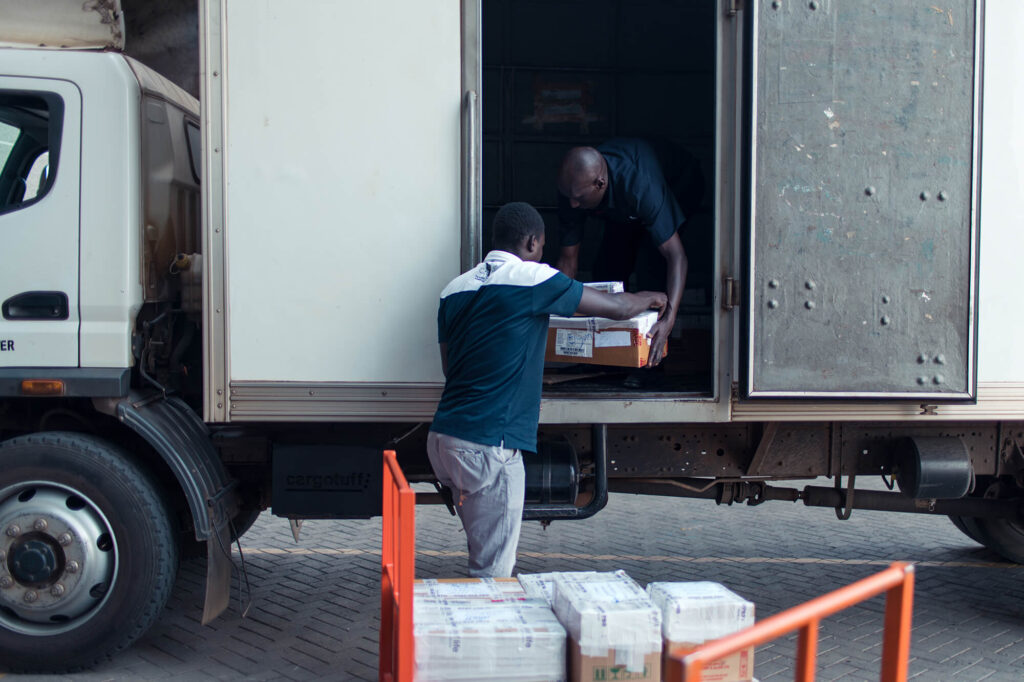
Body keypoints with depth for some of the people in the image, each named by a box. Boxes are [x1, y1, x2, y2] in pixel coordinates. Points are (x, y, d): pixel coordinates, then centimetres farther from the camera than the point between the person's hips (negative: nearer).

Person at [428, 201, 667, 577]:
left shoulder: (455, 289, 12)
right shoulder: (532, 279, -7)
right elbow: (619, 308, 1)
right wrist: (649, 298, 24)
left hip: (444, 437, 8)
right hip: (487, 447, -8)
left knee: (485, 554, 18)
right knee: (493, 570, 0)